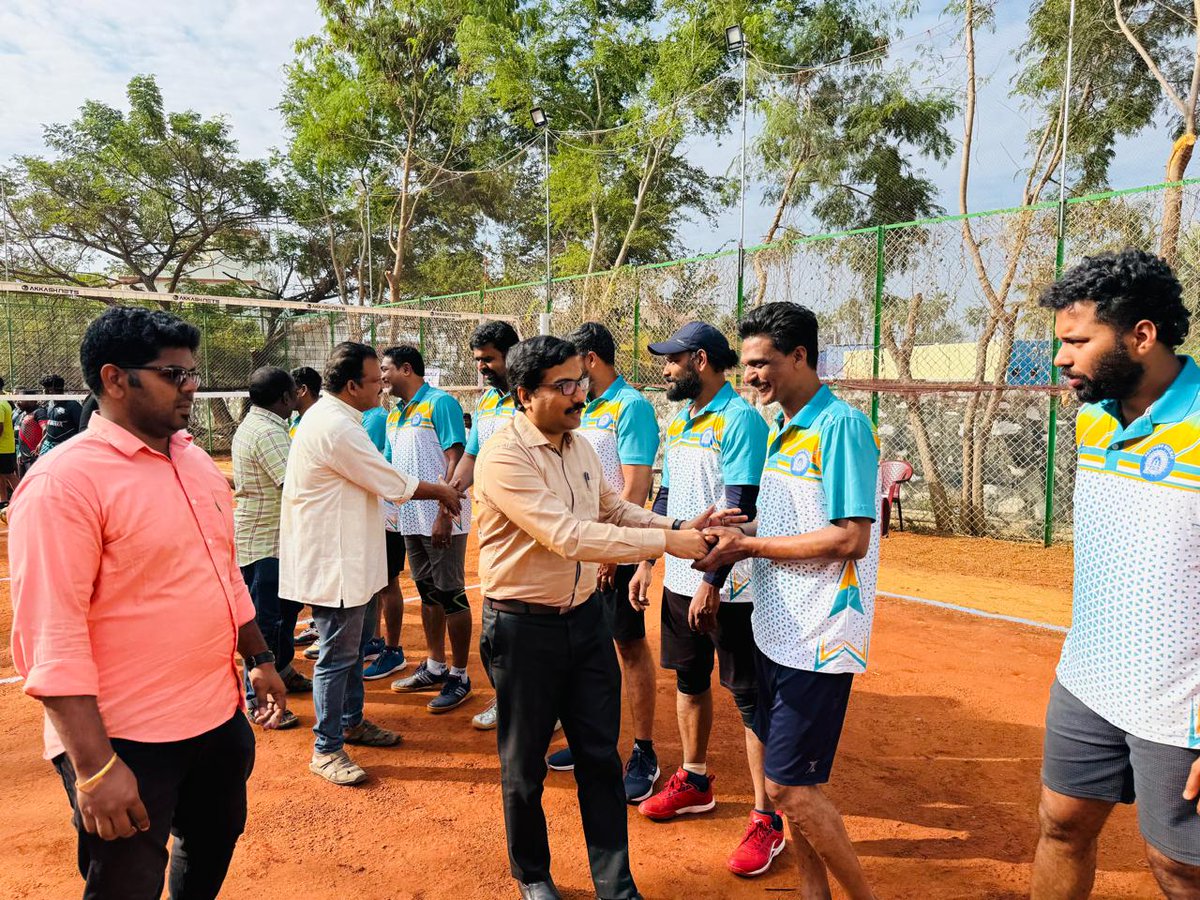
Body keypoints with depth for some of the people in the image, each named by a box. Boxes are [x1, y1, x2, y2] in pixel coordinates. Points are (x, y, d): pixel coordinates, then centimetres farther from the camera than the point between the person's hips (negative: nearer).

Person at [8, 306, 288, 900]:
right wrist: (94, 766, -23)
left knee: (213, 848, 24)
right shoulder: (64, 482, -18)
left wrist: (259, 658, 19)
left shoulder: (196, 461, 6)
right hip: (125, 742, -7)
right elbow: (51, 638, -21)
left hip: (220, 717, 7)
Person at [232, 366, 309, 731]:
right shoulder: (268, 432, -21)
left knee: (286, 605, 23)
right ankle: (257, 698, 9)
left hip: (264, 536, 11)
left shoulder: (251, 425, 12)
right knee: (265, 619, -2)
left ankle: (282, 670, 39)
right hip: (263, 541, -11)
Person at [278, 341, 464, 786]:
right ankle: (327, 749, 13)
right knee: (338, 654, 0)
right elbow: (393, 485, -18)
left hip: (343, 555, 11)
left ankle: (351, 721, 36)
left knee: (351, 646, 21)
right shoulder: (337, 428, -24)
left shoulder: (329, 416, 10)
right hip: (333, 561, -11)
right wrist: (441, 492, -3)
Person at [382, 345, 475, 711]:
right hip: (411, 519, 8)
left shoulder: (440, 403, -10)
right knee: (427, 592, 16)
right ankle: (435, 667, 30)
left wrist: (444, 514, -21)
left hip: (441, 520, -8)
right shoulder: (394, 415, 14)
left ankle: (459, 677, 11)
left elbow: (455, 462, -16)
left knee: (451, 595, 0)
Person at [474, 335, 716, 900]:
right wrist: (666, 543, -27)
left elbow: (614, 508, 15)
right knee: (524, 764, 13)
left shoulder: (579, 446, 4)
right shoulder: (503, 457, -21)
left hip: (584, 617, 6)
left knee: (601, 756, 13)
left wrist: (679, 527, -1)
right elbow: (568, 535, -29)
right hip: (524, 626, -6)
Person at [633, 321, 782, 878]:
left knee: (750, 698, 1)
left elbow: (739, 512, -20)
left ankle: (767, 819, 13)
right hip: (679, 579, 9)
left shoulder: (740, 419, -15)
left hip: (727, 586, -8)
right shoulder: (678, 424, 11)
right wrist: (645, 562, 14)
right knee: (688, 681, 19)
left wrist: (712, 582, -23)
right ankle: (694, 781, 38)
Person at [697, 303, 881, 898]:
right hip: (776, 628, 9)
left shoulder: (841, 425, -15)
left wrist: (749, 546, -16)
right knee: (791, 779, 17)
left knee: (789, 785, -2)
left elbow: (852, 538, -21)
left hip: (818, 638, -8)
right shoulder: (782, 429, 12)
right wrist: (734, 534, 0)